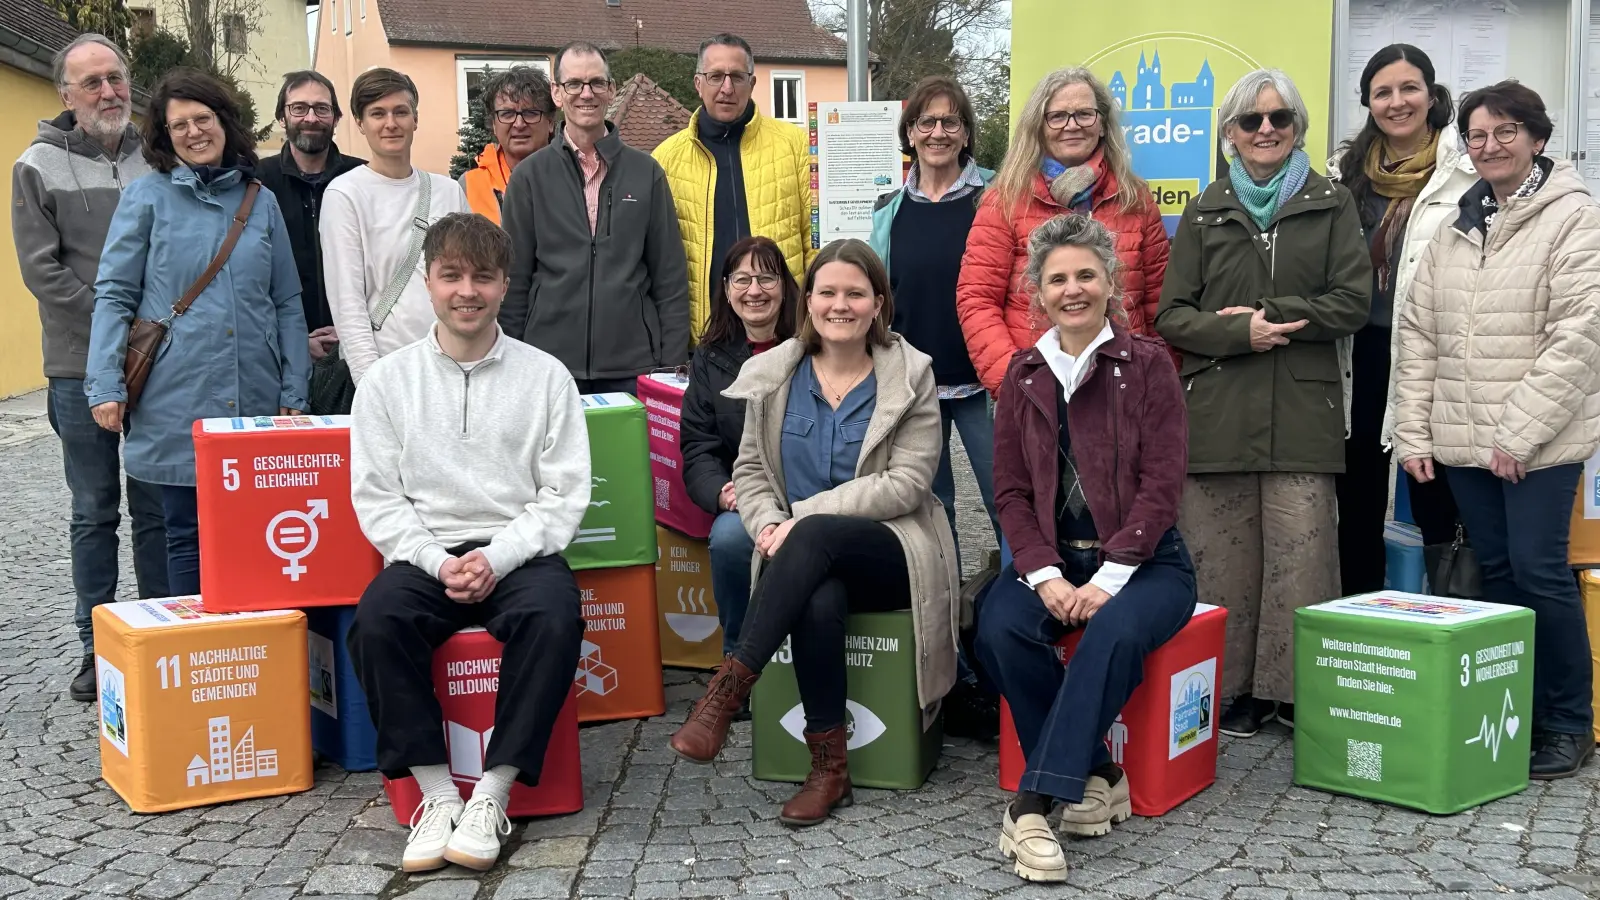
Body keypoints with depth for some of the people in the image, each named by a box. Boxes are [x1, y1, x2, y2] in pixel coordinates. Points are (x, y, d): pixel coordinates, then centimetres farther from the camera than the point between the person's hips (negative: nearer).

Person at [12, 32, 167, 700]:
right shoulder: (38, 167, 1)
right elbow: (42, 270, -6)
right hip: (82, 368, -1)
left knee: (156, 509, 7)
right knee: (94, 513, 7)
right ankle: (97, 645, 16)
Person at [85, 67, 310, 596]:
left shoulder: (261, 201, 11)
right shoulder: (148, 196, 4)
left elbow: (287, 304, 12)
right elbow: (114, 296, 1)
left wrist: (294, 395, 6)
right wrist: (105, 387, -9)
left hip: (256, 401, 2)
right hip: (177, 403, -2)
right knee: (187, 533, 4)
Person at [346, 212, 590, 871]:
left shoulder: (546, 377, 5)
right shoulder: (389, 380, 8)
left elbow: (565, 494, 1)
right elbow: (376, 497, 4)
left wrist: (496, 557, -13)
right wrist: (438, 562, -11)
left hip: (520, 553, -1)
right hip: (423, 553, 1)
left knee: (555, 615, -33)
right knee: (377, 620, -30)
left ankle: (494, 794, -22)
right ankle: (436, 793, -18)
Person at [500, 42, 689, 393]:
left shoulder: (646, 173, 7)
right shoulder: (529, 177, 6)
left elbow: (670, 278, 7)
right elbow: (514, 282, 6)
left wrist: (673, 364, 1)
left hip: (633, 369, 1)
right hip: (551, 368, 0)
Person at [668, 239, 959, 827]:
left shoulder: (910, 376, -1)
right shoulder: (773, 375, 10)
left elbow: (907, 483, -10)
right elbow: (750, 470, 12)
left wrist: (804, 515, -17)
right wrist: (767, 523, -12)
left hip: (891, 551, -2)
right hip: (808, 561, 2)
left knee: (814, 536, -36)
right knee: (819, 603, -35)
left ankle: (728, 686, -33)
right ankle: (829, 768, -22)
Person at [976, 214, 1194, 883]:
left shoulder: (1147, 364, -2)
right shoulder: (1023, 376, 9)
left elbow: (1161, 484, -9)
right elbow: (1012, 491, 4)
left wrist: (1108, 578, -19)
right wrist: (1046, 575, -13)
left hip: (1144, 560, -3)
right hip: (1052, 556, 3)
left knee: (1115, 631, -35)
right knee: (999, 627, -27)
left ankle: (1032, 805, -32)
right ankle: (1096, 776, -12)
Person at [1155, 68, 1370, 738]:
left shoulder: (1332, 205, 11)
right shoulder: (1207, 212, 14)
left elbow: (1353, 302, 1)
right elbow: (1170, 315, 8)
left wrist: (1270, 314, -7)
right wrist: (1239, 333, -8)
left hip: (1302, 410, -1)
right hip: (1215, 411, 1)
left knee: (1300, 553, -6)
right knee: (1223, 557, 0)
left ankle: (1297, 691, 5)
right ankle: (1233, 690, 10)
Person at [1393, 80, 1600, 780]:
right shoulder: (1457, 228, 13)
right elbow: (1418, 334, 12)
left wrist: (1519, 432, -17)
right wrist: (1413, 431, 5)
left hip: (1539, 442, -5)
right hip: (1462, 437, 5)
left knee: (1539, 570, -6)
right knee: (1496, 571, 11)